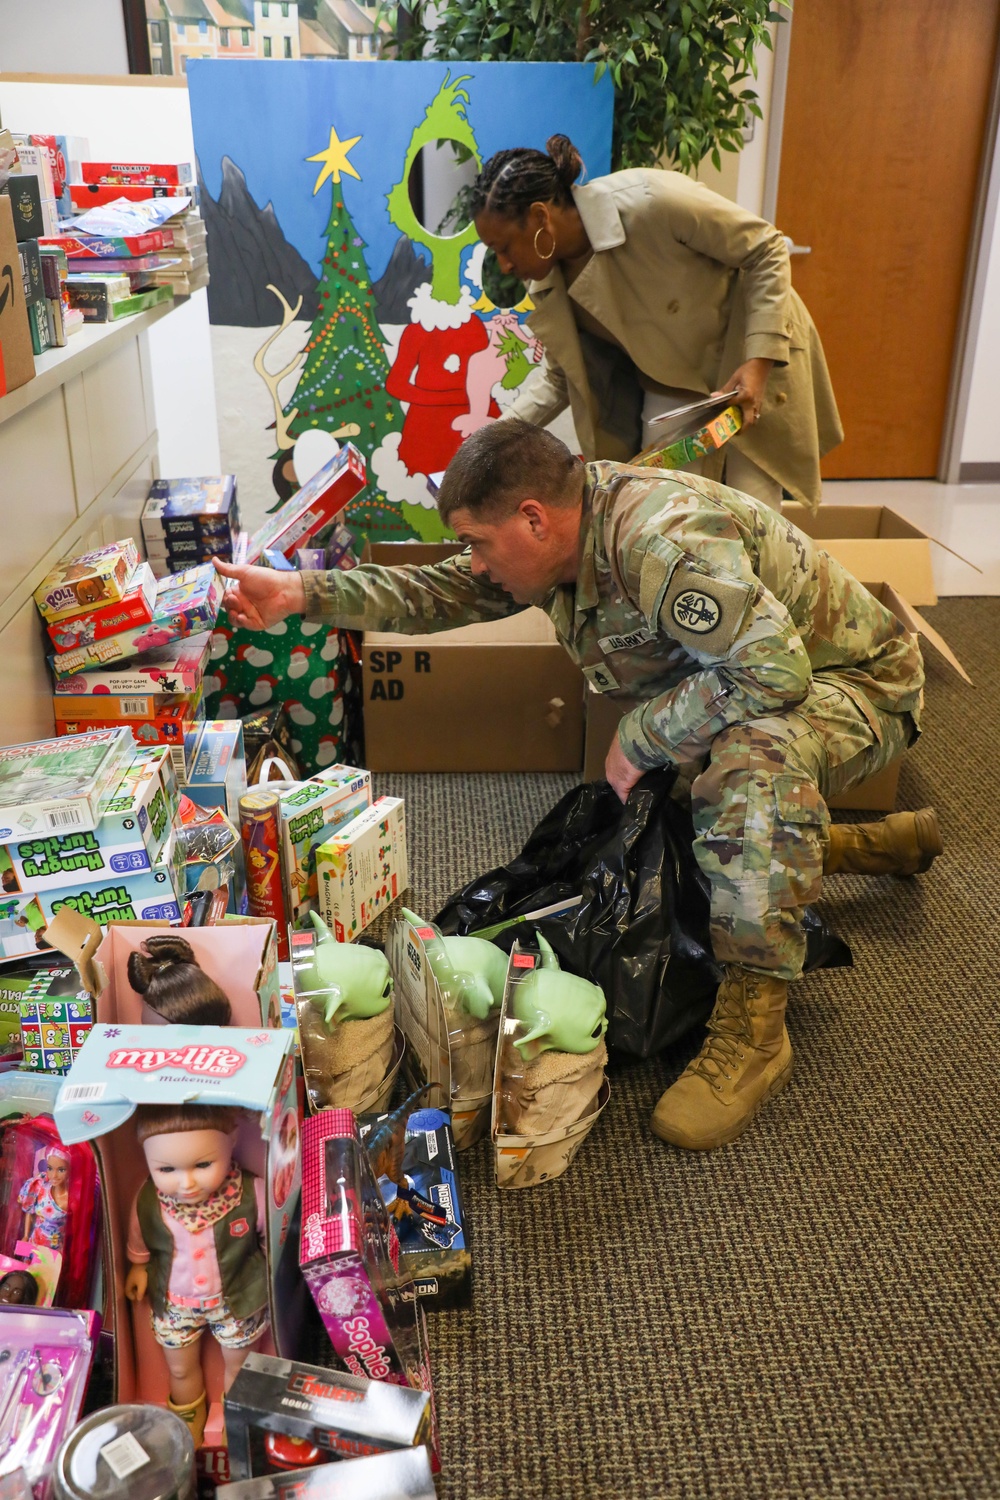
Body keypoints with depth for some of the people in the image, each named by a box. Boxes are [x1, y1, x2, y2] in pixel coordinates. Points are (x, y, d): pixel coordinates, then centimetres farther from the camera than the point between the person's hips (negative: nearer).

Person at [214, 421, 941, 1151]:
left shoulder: (663, 540, -36)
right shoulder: (555, 536, -6)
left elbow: (773, 672, -41)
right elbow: (440, 592, -2)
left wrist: (640, 737, -28)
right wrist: (301, 592, -11)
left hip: (853, 681, -9)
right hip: (726, 691, 10)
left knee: (753, 757, -42)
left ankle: (753, 1029, -28)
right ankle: (882, 842, 30)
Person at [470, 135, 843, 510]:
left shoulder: (650, 202, -28)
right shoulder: (546, 282, -9)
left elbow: (767, 251, -19)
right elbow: (560, 374, 5)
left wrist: (758, 363, -26)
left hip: (759, 356, -5)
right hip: (672, 382, 5)